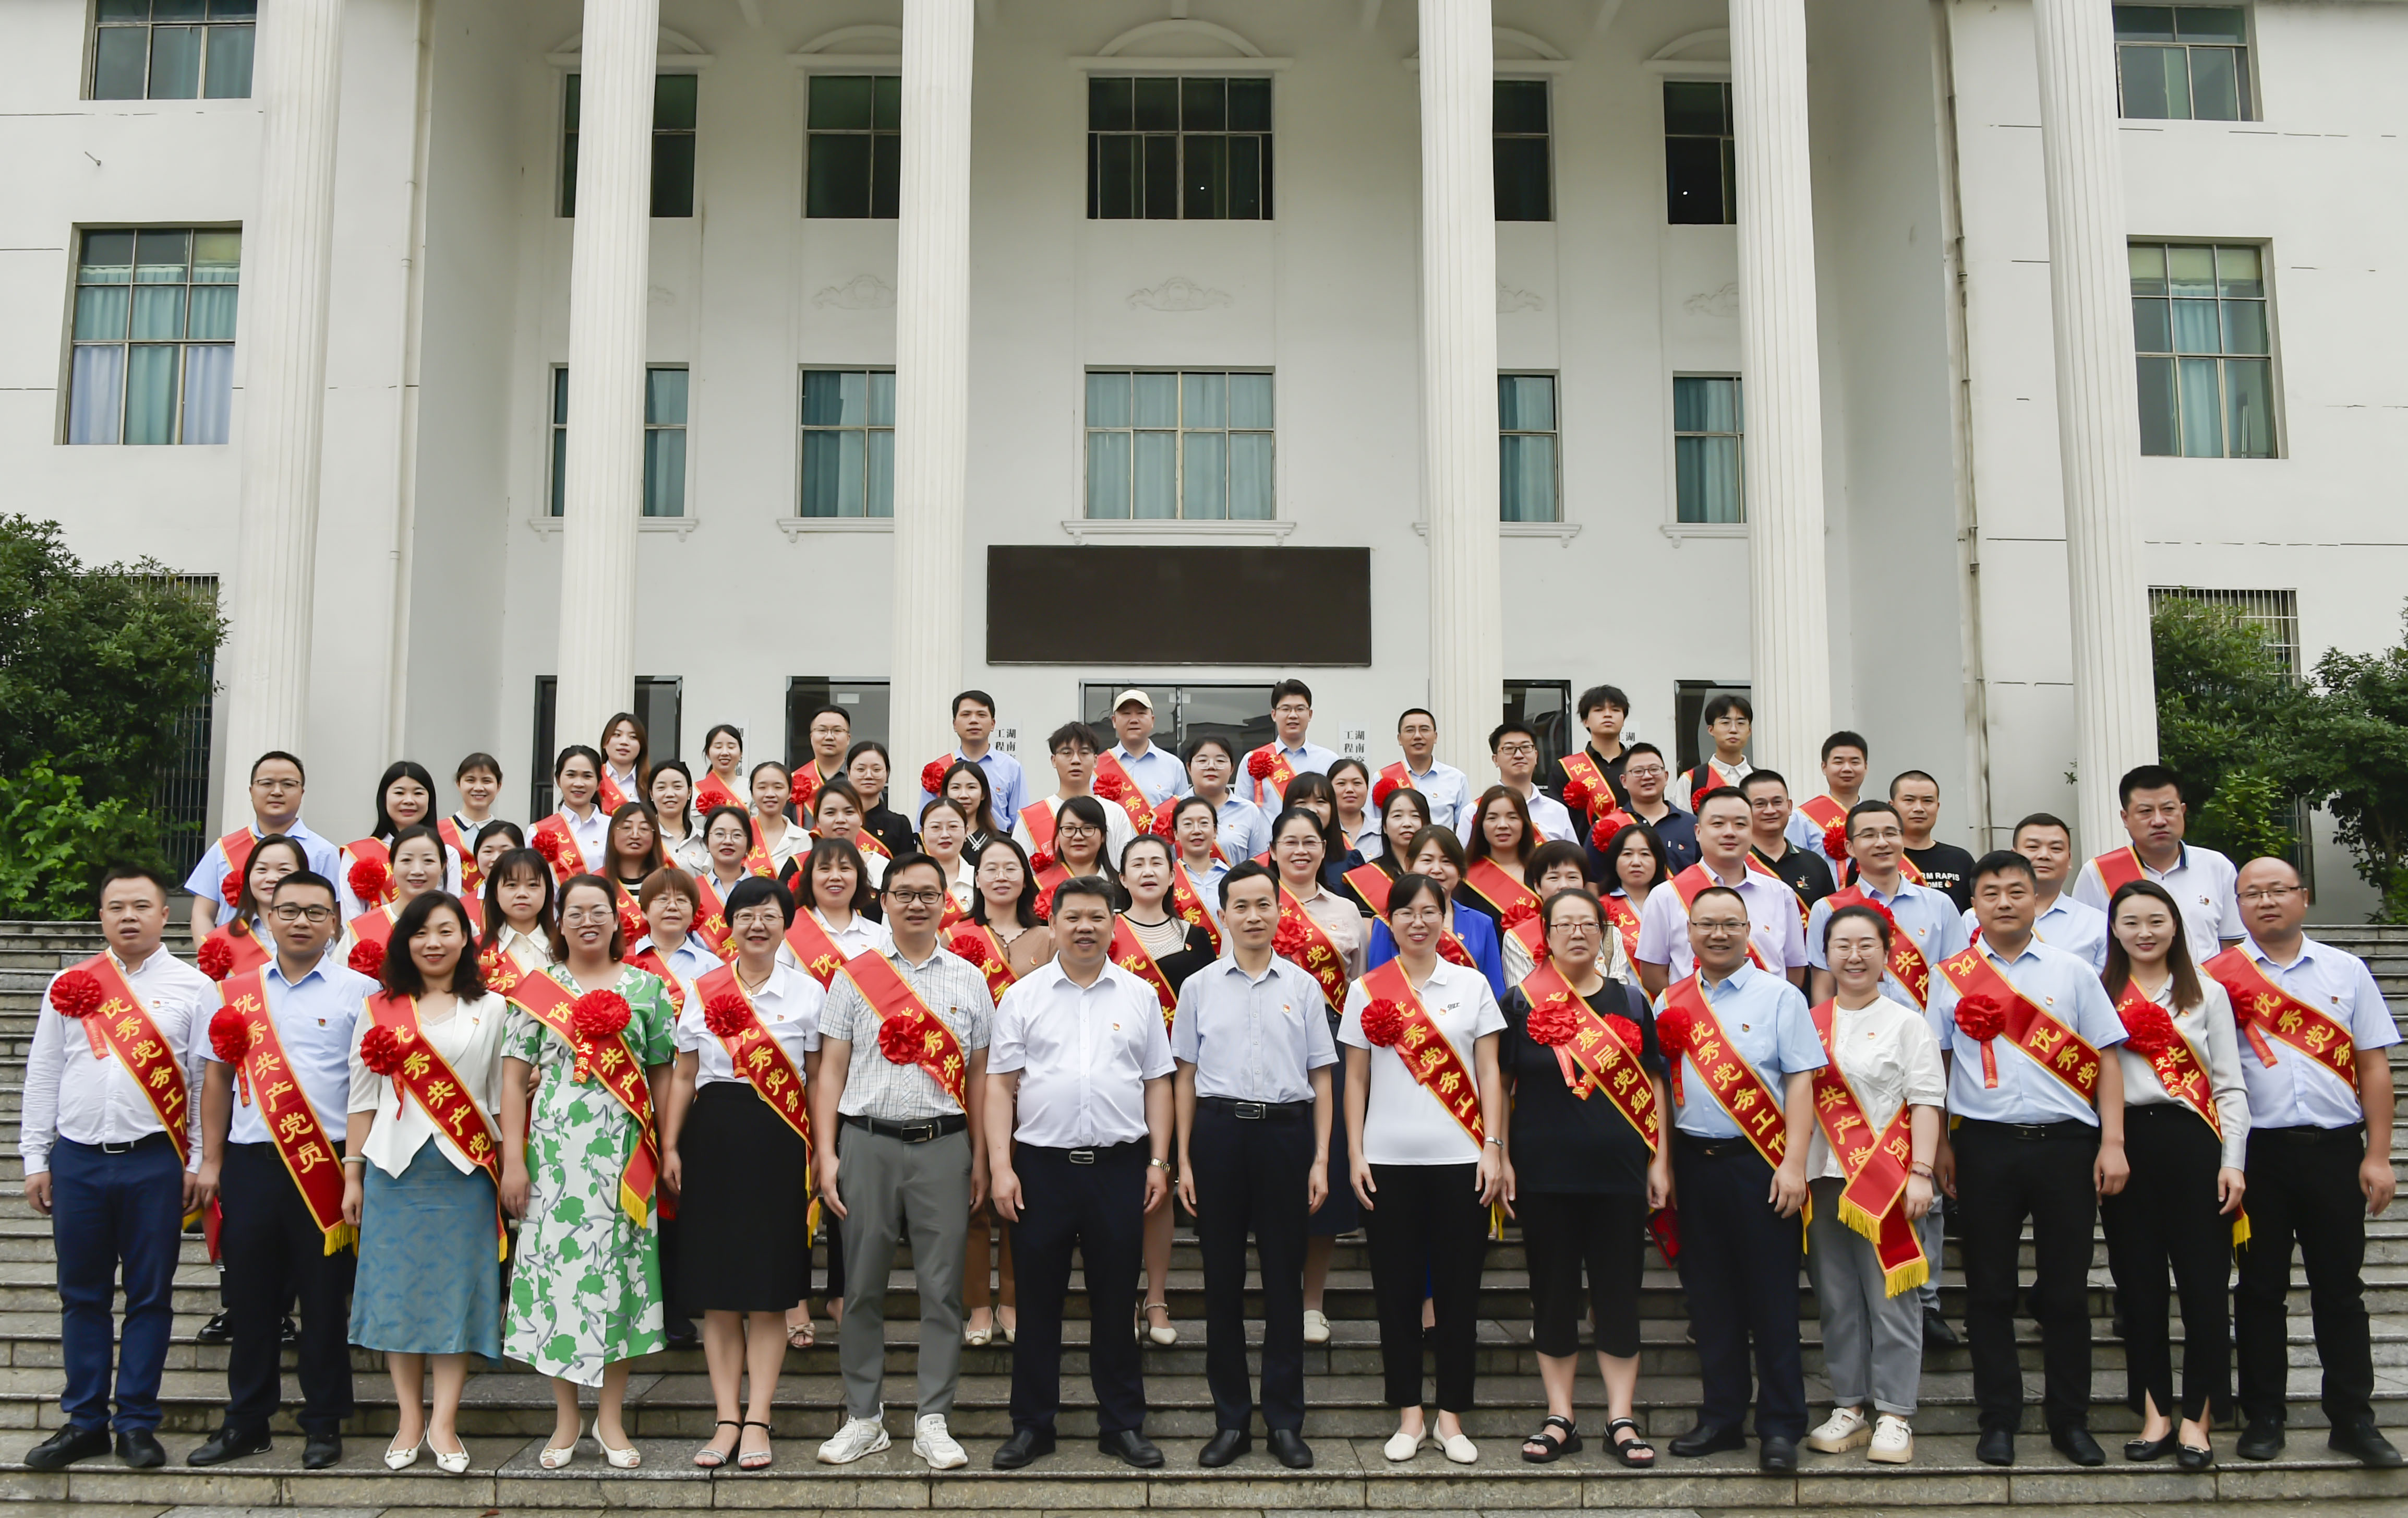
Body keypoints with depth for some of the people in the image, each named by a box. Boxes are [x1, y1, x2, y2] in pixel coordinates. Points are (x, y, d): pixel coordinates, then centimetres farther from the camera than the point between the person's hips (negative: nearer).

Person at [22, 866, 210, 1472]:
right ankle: (84, 1422, 19)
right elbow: (42, 1076, 11)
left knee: (150, 1295, 4)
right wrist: (35, 1159, 7)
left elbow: (208, 1080, 0)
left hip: (154, 1160, -2)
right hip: (77, 1159, 3)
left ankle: (137, 1423, 13)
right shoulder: (69, 985, 8)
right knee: (82, 1295, 9)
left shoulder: (194, 988, 1)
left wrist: (198, 1163, -4)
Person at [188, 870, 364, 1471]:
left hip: (326, 1166, -3)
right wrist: (211, 1161, 10)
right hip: (251, 1164, 3)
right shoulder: (238, 990, 11)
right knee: (250, 1295, 8)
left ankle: (324, 1424, 15)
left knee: (325, 1298, 3)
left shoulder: (358, 990, 2)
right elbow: (219, 1076, 15)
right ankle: (246, 1421, 21)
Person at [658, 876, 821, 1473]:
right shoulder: (702, 991, 8)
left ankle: (758, 1420, 8)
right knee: (716, 1288, 4)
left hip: (778, 1140, -2)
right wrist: (670, 1146, 4)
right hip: (713, 1136, 2)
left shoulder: (808, 992, 4)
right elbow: (684, 1075, 11)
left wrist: (820, 1151, -2)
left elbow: (815, 1080, 4)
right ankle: (726, 1419, 11)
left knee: (768, 1288, 1)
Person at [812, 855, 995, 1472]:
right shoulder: (855, 976, 6)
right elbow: (831, 1070, 5)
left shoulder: (968, 981, 10)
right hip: (867, 1142, 0)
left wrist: (980, 1157, 5)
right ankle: (863, 1419, 16)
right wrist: (827, 1154, -2)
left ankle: (933, 1422, 11)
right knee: (864, 1286, 5)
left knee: (942, 1287, 2)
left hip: (943, 1143, 1)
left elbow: (978, 1075, 10)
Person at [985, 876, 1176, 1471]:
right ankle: (1031, 1426, 18)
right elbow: (1001, 1085, 2)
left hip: (1120, 1166, 1)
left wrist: (1159, 1162, 3)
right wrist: (1000, 1166, -6)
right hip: (1041, 1166, -1)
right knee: (1038, 1302, 7)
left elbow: (1157, 1083, 9)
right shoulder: (1024, 996, 4)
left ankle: (1122, 1425, 19)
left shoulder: (1139, 995, 7)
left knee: (1116, 1302, 8)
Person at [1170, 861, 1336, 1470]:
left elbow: (1321, 1078, 6)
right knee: (1222, 1276, 5)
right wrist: (1183, 1159, 2)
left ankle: (1285, 1420, 13)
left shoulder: (1303, 986, 5)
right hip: (1219, 1130, 0)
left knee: (1285, 1276, 4)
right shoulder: (1199, 986, 6)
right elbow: (1186, 1076, 7)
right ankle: (1230, 1419, 15)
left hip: (1286, 1131, 0)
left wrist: (1321, 1159, -1)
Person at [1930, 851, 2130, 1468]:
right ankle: (1998, 1421, 14)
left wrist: (2113, 1143, -3)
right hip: (1985, 1145, 0)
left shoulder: (2073, 971, 7)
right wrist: (1939, 1144, 1)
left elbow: (2106, 1059, 5)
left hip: (2066, 1143, 0)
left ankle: (2070, 1420, 18)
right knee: (1989, 1289, 4)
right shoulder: (1951, 976, 6)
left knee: (2067, 1289, 5)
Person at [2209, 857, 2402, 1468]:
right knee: (2260, 1287, 6)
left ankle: (2353, 1419, 16)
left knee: (2341, 1287, 7)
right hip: (2257, 1150, -1)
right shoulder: (2217, 977, 2)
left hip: (2335, 1148, 1)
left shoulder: (2346, 971, 8)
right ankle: (2263, 1418, 15)